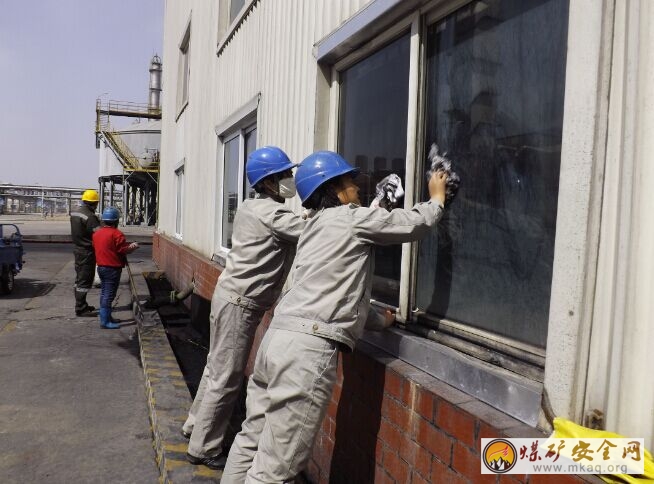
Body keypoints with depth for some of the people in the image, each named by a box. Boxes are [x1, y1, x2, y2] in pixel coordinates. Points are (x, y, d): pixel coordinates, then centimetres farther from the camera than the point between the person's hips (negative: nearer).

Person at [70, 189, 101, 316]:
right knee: (85, 281, -3)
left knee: (79, 278, 17)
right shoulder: (90, 217, -21)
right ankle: (81, 309, 1)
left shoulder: (74, 213, 9)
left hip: (78, 249, 10)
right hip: (87, 252, -10)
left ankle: (81, 304, 28)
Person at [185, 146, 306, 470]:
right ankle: (203, 449, 16)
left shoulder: (254, 208, 13)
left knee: (217, 369, 22)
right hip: (240, 302, -10)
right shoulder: (271, 213, -18)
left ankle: (195, 426, 38)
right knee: (226, 379, 2)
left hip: (232, 296, 10)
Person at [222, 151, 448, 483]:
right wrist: (437, 198, 23)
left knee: (252, 440, 20)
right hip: (309, 348, -9)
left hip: (279, 337, 9)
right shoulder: (351, 217, 0)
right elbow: (415, 224, 6)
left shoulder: (317, 225, 23)